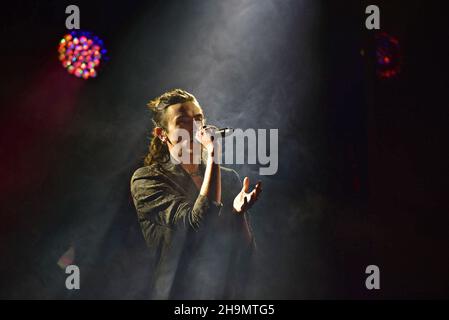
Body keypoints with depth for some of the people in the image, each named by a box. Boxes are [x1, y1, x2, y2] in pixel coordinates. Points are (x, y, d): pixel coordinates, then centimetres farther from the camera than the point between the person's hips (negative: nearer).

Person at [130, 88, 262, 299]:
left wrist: (239, 212, -11)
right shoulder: (146, 179, -2)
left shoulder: (229, 178, 9)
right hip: (178, 293, -1)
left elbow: (246, 253, 6)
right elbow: (198, 223, -16)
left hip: (228, 292, 1)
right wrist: (213, 156, -13)